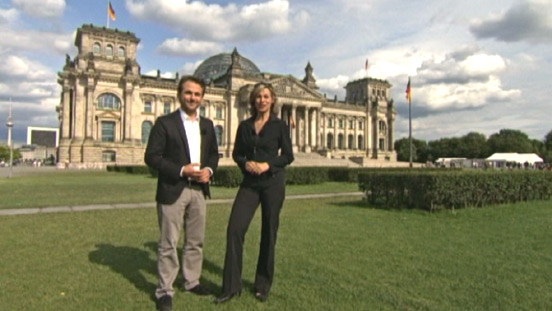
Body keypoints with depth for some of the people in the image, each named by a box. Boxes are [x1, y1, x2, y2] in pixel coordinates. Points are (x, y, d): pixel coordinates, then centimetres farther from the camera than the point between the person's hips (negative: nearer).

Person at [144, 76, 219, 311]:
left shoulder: (207, 125, 11)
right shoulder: (165, 123, -5)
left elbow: (213, 153, 17)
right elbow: (151, 157, -10)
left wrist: (209, 170, -4)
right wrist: (182, 170, -19)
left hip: (199, 190, 5)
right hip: (172, 190, -5)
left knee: (196, 241, 15)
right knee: (168, 243, 3)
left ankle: (192, 281, 31)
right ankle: (164, 290, 17)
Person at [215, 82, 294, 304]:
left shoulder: (279, 125, 0)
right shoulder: (245, 126, 9)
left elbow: (288, 156, 0)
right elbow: (236, 153, 11)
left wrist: (268, 164, -15)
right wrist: (245, 163, -10)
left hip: (273, 182, -2)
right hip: (249, 183, 3)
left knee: (268, 232, 5)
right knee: (235, 228, -7)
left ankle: (263, 285, 22)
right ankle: (231, 286, 7)